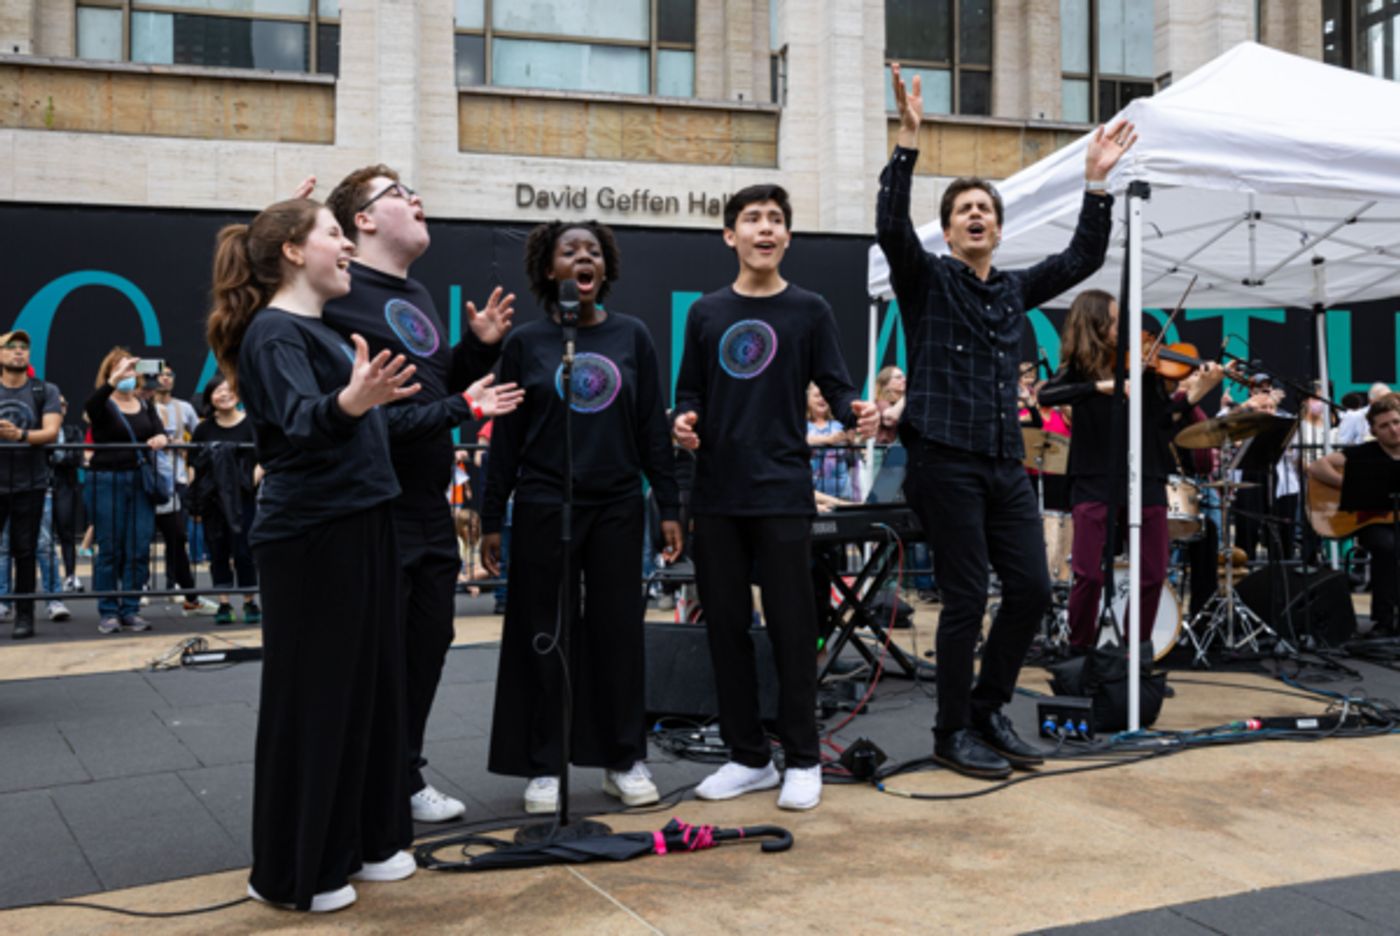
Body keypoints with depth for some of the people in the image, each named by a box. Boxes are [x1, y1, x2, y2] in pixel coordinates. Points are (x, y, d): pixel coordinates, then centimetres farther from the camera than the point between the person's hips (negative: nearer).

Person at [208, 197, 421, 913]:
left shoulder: (319, 329, 16)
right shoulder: (274, 333, -13)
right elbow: (298, 422, -31)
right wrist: (347, 403, -50)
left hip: (359, 528, 10)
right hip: (309, 537, -10)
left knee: (370, 684, 14)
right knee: (311, 698, -2)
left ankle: (363, 840, 27)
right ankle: (293, 870, 11)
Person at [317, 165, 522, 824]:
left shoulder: (416, 294, 15)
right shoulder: (341, 299, -15)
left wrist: (480, 345, 4)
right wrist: (460, 408, -19)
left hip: (429, 507, 9)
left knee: (429, 641, 16)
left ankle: (406, 776, 32)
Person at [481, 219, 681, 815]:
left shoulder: (632, 337, 6)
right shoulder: (526, 343, 2)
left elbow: (652, 428, 6)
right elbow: (506, 437, 2)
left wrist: (669, 507, 2)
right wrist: (491, 519, -1)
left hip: (617, 506, 2)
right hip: (543, 507, -1)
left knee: (619, 630, 6)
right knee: (546, 636, 3)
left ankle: (625, 760, 17)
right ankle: (544, 766, 14)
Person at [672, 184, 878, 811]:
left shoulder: (809, 311, 4)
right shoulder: (705, 312, 11)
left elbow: (836, 385, 1)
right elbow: (689, 392, 13)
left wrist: (856, 411, -20)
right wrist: (684, 420, -8)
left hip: (782, 492, -3)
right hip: (717, 494, 3)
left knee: (791, 625, -1)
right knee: (725, 624, 7)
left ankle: (802, 760, 12)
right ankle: (748, 756, 20)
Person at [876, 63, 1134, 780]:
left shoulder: (1014, 289, 17)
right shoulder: (926, 279, 0)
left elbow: (1084, 258, 17)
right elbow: (890, 225, -17)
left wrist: (1096, 182, 8)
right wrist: (908, 140, -25)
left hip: (1005, 464, 6)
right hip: (946, 461, -6)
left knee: (1032, 588, 3)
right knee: (966, 599, -4)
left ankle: (989, 709, 21)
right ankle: (953, 733, 10)